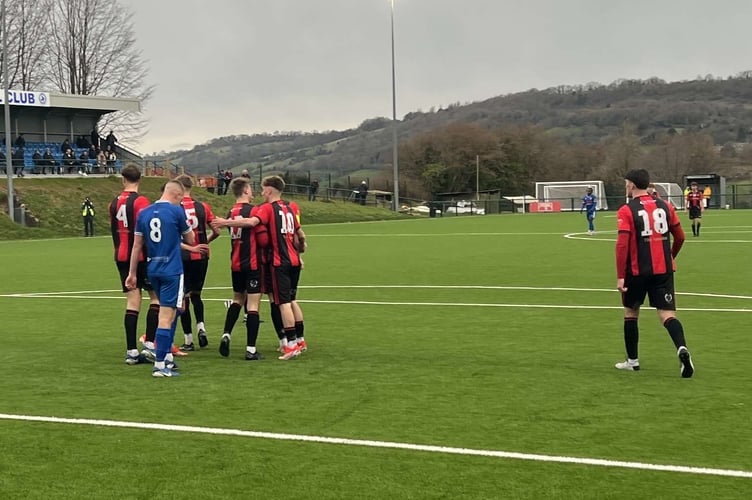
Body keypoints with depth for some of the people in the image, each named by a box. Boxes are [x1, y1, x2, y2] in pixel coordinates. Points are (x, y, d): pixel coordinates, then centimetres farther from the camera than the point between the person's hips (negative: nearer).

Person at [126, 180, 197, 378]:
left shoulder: (144, 213, 8)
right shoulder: (176, 211, -8)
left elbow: (137, 245, 10)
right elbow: (190, 240, 4)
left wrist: (132, 273, 15)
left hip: (153, 270, 6)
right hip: (172, 270, -6)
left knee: (170, 312, 21)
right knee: (166, 316, -6)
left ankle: (167, 356, 23)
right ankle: (160, 364, -8)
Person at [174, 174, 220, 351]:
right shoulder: (203, 207, 1)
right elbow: (216, 231, 2)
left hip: (181, 257, -3)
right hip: (201, 257, 3)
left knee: (183, 298, 5)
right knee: (196, 294, 21)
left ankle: (189, 340, 7)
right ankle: (201, 326, 1)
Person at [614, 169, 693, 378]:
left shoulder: (626, 211, -7)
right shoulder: (664, 206, 7)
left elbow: (622, 245, -14)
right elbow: (680, 237, 13)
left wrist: (620, 276, -13)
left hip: (637, 271, -3)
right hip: (664, 269, 3)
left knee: (631, 313, 16)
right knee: (667, 314, -2)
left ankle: (632, 361, 23)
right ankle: (682, 348, -29)